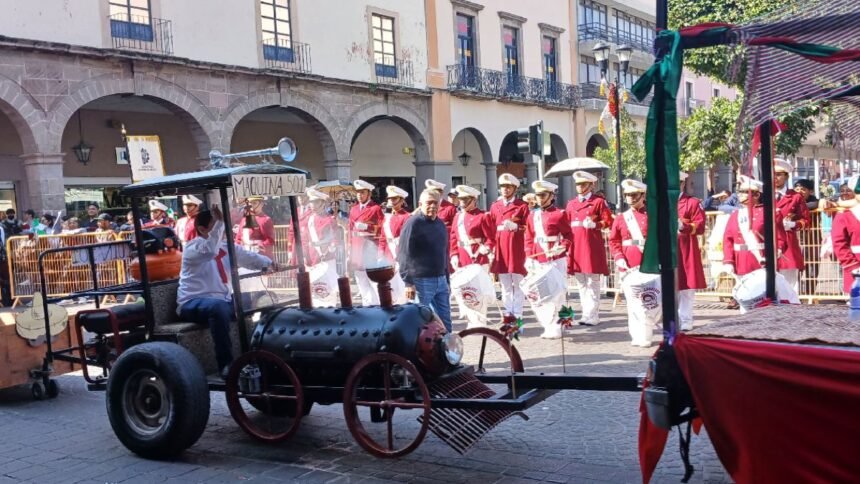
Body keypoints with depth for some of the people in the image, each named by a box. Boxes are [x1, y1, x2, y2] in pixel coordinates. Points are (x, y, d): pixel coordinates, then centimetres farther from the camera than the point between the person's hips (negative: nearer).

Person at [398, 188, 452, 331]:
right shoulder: (413, 223, -10)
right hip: (421, 281, -7)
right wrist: (408, 282, -18)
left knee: (445, 321, 10)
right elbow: (403, 255, -14)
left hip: (441, 281, 7)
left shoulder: (440, 224, 12)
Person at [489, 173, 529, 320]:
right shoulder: (495, 206, 12)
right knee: (505, 286, 8)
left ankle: (517, 315, 6)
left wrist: (515, 226, -20)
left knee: (518, 284, 1)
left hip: (517, 251, -4)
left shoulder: (522, 206, 1)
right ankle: (508, 314, 14)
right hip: (500, 252, 4)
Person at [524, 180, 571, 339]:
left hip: (556, 261, -6)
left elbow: (568, 235, -4)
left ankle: (554, 329, 7)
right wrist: (529, 257, 2)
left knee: (555, 295, -3)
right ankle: (549, 326, 21)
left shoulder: (560, 214, -4)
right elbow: (529, 238, 11)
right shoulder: (532, 215, 12)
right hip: (537, 262, 6)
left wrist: (562, 247, -22)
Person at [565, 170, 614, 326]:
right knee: (581, 284, 9)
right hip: (576, 247, 5)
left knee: (592, 283, -2)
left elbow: (608, 222, -3)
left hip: (592, 247, -5)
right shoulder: (571, 204, 16)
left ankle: (592, 316, -1)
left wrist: (594, 224, -17)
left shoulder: (599, 202, 2)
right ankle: (588, 314, 16)